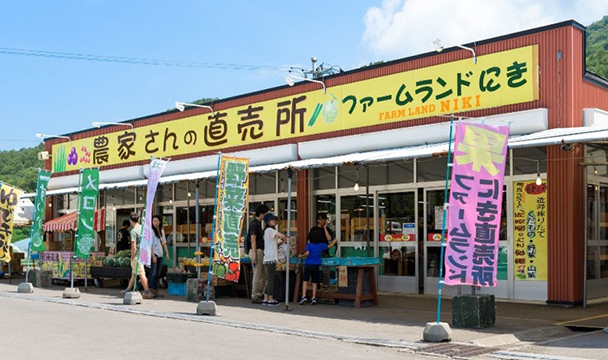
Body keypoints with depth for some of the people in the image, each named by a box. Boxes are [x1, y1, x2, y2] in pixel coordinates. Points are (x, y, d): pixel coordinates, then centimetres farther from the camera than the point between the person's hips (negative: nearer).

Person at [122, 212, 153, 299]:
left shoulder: (133, 231, -16)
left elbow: (133, 247, -19)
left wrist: (132, 258, -10)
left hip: (137, 255, -8)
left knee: (141, 274, -4)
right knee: (134, 273, 18)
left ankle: (147, 292, -4)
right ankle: (128, 289, 30)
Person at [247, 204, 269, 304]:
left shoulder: (258, 223, 16)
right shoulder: (254, 224, -13)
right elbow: (253, 240, -18)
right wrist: (254, 255, -22)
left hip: (260, 251, 10)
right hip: (256, 251, -10)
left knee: (264, 275, 13)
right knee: (257, 275, -5)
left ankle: (259, 295, 19)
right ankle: (255, 297, 2)